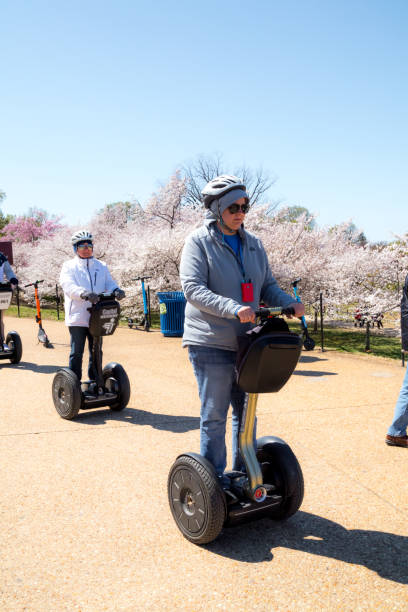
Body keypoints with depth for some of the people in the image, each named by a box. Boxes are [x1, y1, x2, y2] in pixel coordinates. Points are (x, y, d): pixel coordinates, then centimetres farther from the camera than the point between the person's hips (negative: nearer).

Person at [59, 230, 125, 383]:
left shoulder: (101, 266, 17)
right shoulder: (69, 266, 3)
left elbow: (109, 283, 7)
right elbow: (68, 286, -13)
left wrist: (116, 290, -17)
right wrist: (84, 293, -33)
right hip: (77, 317, -4)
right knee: (76, 352, -1)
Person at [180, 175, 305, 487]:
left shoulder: (253, 244, 13)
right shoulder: (199, 241, -6)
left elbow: (267, 286, 15)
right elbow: (193, 288, -17)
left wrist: (290, 303, -6)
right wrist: (233, 308, -30)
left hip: (245, 342, 6)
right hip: (211, 344, -6)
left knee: (246, 411, 16)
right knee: (214, 415, 3)